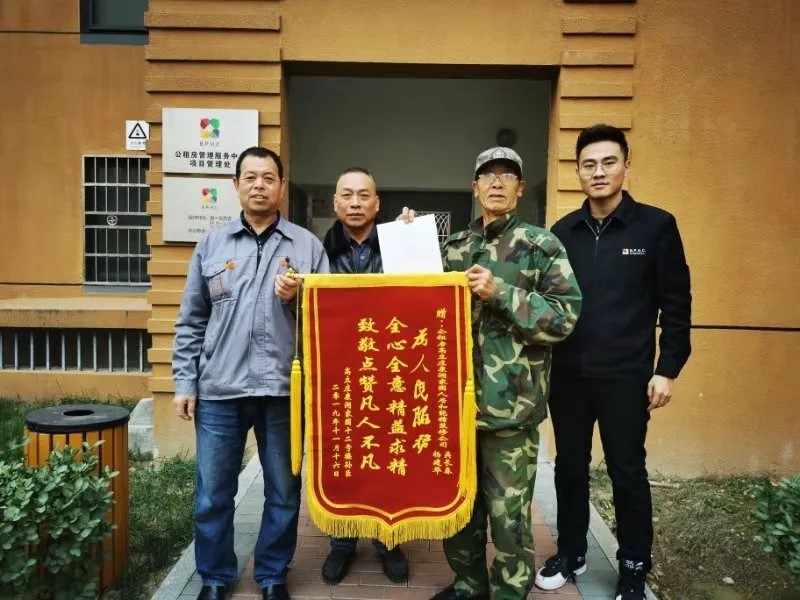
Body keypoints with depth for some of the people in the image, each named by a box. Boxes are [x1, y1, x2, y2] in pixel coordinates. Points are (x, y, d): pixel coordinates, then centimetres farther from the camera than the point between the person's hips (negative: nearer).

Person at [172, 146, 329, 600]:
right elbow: (191, 320, 10)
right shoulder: (212, 244, 8)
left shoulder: (308, 245, 4)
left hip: (284, 389, -1)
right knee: (213, 494, 10)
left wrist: (299, 297, -13)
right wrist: (185, 381, 4)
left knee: (284, 492, 12)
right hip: (218, 390, 1)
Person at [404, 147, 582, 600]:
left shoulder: (542, 245, -3)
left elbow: (564, 316, -10)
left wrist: (501, 292, -19)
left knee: (508, 515, 7)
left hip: (510, 404, -5)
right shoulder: (454, 246, 12)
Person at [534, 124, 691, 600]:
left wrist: (668, 369, -5)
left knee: (628, 473, 8)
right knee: (570, 467, 13)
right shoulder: (563, 231, 4)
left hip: (626, 376, -3)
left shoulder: (656, 225, -3)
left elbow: (676, 305, -2)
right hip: (568, 374, 3)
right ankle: (571, 554, 32)